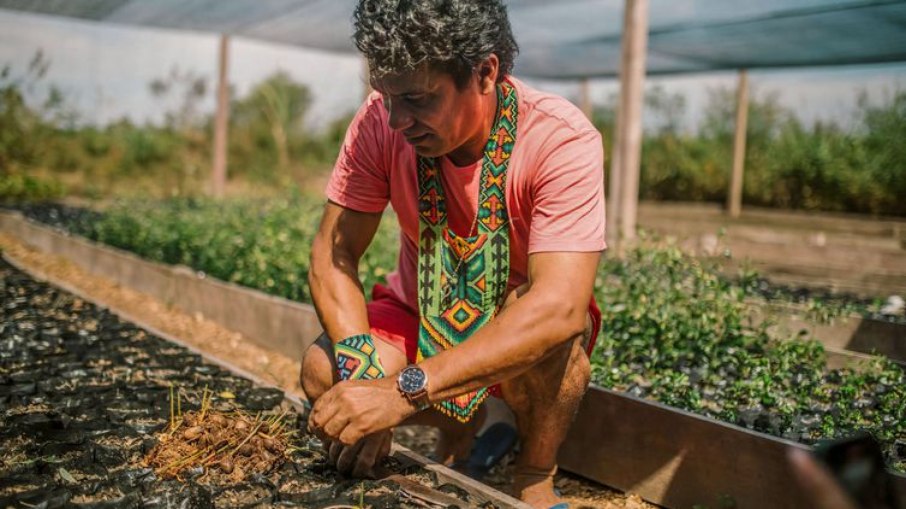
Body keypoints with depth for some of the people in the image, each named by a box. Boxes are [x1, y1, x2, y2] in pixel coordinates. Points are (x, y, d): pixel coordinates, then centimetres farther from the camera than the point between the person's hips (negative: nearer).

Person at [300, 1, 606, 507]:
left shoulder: (562, 139, -29)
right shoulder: (382, 122, -18)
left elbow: (561, 306, -39)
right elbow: (335, 253, -16)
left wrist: (404, 390, -47)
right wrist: (362, 372, -34)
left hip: (521, 325, -3)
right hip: (421, 314, 4)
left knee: (548, 333, -37)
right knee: (323, 374, -22)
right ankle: (460, 429, 9)